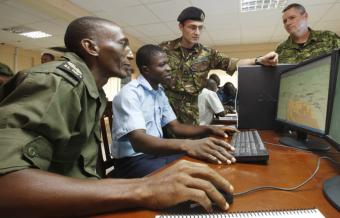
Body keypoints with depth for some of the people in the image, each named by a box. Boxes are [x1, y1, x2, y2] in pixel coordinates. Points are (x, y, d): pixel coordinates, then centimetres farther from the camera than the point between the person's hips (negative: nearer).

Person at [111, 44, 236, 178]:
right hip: (133, 160, -7)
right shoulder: (130, 93, -19)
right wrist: (186, 145, -46)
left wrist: (209, 130, -4)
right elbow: (139, 141, -32)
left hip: (156, 152, 8)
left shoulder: (160, 93, 9)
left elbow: (175, 127, 10)